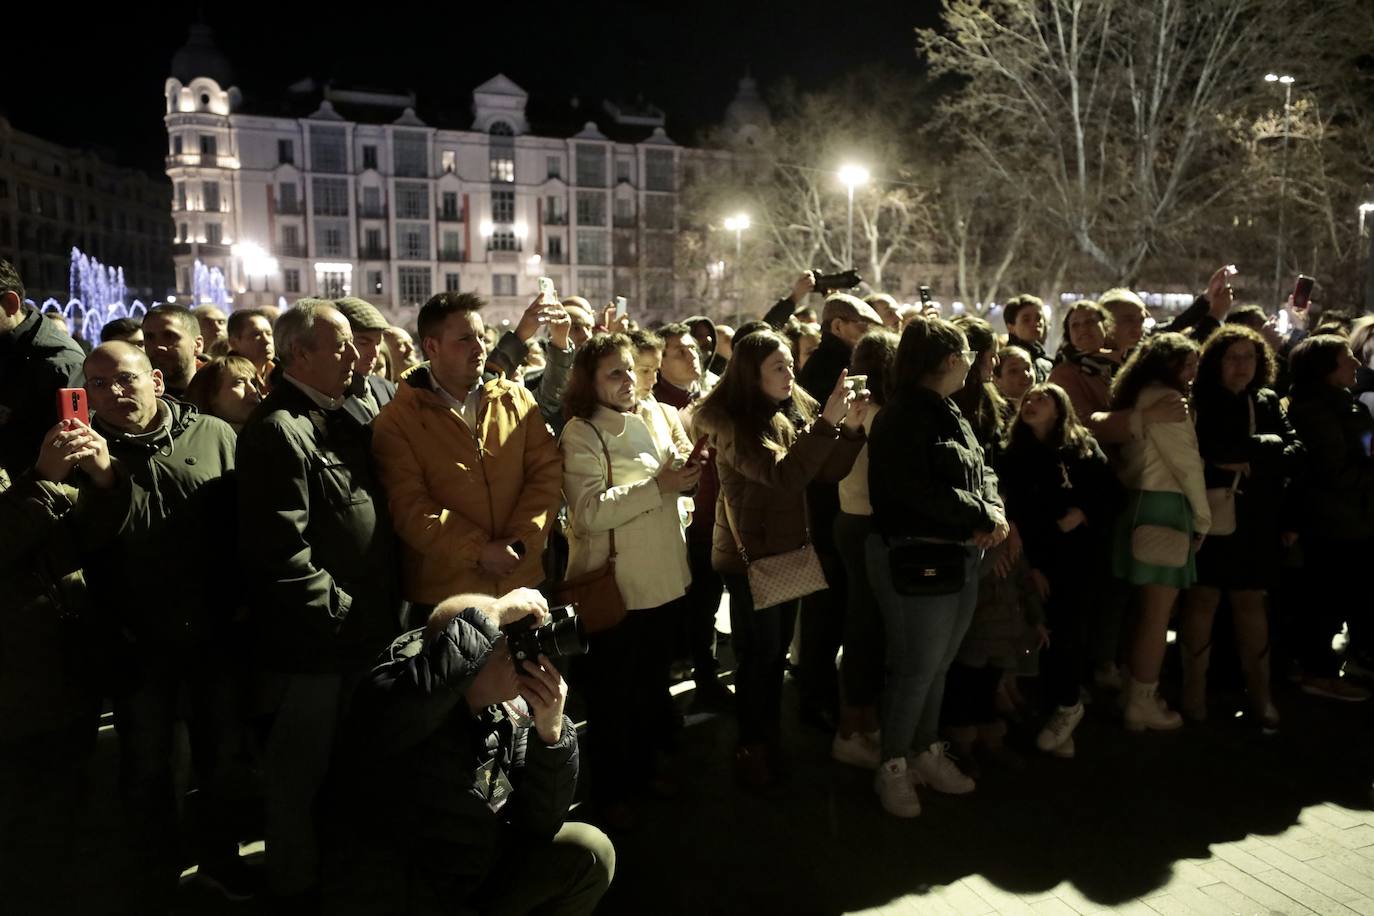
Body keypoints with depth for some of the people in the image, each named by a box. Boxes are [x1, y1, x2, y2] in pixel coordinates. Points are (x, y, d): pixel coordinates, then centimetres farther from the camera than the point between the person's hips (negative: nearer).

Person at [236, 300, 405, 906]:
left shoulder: (340, 417, 12)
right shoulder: (278, 429, -16)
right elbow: (282, 549, -24)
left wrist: (381, 608, 8)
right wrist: (341, 611, -15)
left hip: (364, 630, 9)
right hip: (315, 641, -9)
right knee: (305, 770, 9)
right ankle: (299, 884, 29)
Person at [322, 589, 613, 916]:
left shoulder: (514, 711, -5)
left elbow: (538, 824, -6)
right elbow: (386, 704, -47)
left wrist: (550, 731, -22)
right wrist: (491, 616, -38)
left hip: (479, 880, 6)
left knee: (588, 853, -3)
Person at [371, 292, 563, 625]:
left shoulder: (517, 399, 6)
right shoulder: (397, 420, -3)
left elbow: (546, 471, 1)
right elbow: (408, 505, -11)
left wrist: (522, 540, -11)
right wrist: (477, 551, -17)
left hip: (522, 581, 3)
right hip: (442, 591, -3)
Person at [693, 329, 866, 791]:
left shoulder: (795, 410, 3)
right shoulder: (730, 423, -17)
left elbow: (828, 471, 3)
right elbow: (782, 474, -29)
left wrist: (851, 427, -12)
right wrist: (828, 422, -31)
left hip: (788, 548, 6)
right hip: (749, 553, -6)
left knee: (777, 649, 16)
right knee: (759, 651, 1)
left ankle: (771, 736, 32)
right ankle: (751, 748, 17)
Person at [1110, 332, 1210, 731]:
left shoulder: (1138, 396, 18)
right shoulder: (1166, 398, -10)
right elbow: (1187, 462, -10)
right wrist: (1203, 517, 1)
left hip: (1140, 502, 9)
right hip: (1163, 507, -9)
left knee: (1147, 610, 14)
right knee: (1157, 614, -3)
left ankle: (1140, 695, 21)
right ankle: (1142, 705, 4)